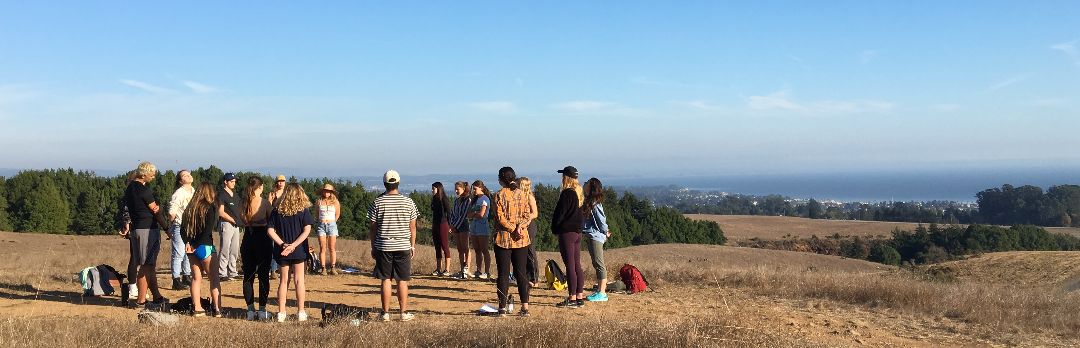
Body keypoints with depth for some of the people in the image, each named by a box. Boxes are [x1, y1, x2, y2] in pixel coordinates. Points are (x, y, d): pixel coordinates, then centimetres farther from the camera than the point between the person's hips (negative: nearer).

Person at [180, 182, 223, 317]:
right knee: (214, 278, 2)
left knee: (196, 278, 12)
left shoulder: (190, 208, 10)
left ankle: (197, 308, 13)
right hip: (205, 247, -6)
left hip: (191, 247, 6)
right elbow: (208, 230, -18)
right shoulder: (209, 208, -10)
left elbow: (182, 229, 8)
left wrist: (188, 243, -1)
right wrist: (196, 245, -12)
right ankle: (217, 309, 0)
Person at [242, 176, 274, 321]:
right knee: (263, 276, 4)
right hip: (263, 240, -3)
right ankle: (262, 310, 5)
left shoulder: (244, 202, 0)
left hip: (247, 241, 3)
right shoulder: (265, 203, -10)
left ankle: (250, 310, 10)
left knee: (248, 276, 10)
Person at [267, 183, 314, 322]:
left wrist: (282, 244, -11)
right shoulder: (303, 210, -4)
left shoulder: (277, 211, 1)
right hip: (299, 251, -2)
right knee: (299, 280, 6)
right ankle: (301, 313, 9)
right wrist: (293, 245, -17)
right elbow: (307, 230, -14)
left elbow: (270, 230, -6)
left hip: (282, 252, 2)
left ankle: (281, 313, 12)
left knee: (283, 280, 11)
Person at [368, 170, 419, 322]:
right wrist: (413, 246, 13)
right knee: (402, 281, 6)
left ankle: (385, 313, 7)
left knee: (386, 280, 5)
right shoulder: (408, 202, -1)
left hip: (383, 246, 0)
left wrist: (373, 247, 10)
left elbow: (373, 228, 0)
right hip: (403, 246, 0)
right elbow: (412, 227, 3)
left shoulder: (378, 202, -3)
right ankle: (404, 313, 9)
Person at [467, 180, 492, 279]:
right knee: (477, 250, 9)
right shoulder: (475, 199, 18)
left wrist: (473, 214, 0)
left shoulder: (484, 199, -8)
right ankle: (478, 271, 14)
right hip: (474, 228, 8)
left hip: (482, 227, -8)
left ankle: (487, 272, -5)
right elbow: (469, 214, 12)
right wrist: (475, 213, -8)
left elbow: (481, 214, -17)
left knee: (484, 250, -6)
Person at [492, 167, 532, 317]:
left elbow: (500, 217, -14)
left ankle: (503, 307, 4)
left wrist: (513, 229, -9)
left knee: (503, 274, 3)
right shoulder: (522, 194, 6)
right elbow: (527, 215, -1)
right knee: (521, 273, 8)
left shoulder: (500, 194, -7)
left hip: (503, 238, -3)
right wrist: (520, 227, -13)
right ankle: (525, 307, 5)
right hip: (522, 239, 4)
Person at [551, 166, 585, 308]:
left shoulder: (567, 193, -15)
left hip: (566, 233, -9)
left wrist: (554, 229, 1)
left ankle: (572, 299, -3)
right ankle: (579, 297, 14)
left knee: (570, 266, -6)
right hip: (577, 232, 9)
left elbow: (559, 214, -13)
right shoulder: (579, 193, 12)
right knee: (577, 265, 11)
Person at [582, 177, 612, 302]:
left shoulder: (595, 204, -16)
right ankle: (599, 291, 19)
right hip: (590, 237, 10)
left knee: (599, 264, -7)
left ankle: (602, 293, -4)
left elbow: (601, 221, -14)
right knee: (596, 264, 13)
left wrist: (605, 233, -1)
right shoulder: (588, 202, 12)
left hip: (596, 237, -10)